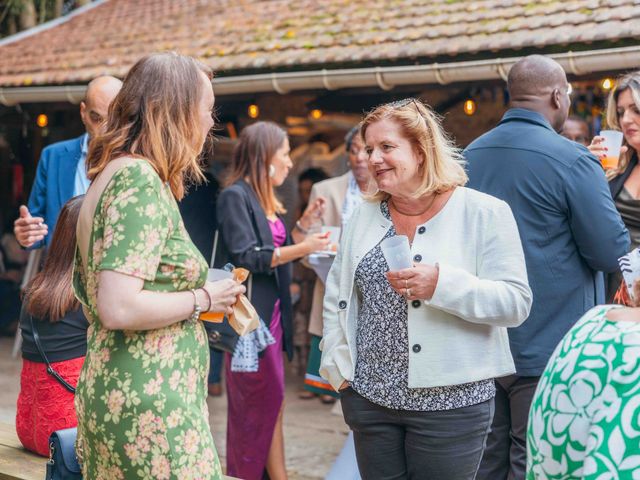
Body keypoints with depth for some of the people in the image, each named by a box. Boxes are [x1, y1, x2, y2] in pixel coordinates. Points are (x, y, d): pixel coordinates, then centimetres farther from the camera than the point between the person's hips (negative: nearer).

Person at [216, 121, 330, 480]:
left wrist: (303, 224, 11)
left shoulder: (265, 200, 15)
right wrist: (302, 249, -21)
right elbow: (246, 257, -20)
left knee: (269, 403, 11)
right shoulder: (235, 196, -11)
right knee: (266, 402, -5)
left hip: (271, 312, 9)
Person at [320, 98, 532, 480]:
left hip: (451, 402, -4)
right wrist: (338, 367, 5)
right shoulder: (365, 216, 8)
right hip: (369, 398, 4)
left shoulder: (485, 213, -7)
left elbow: (517, 302, -13)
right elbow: (337, 296, 14)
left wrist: (442, 283, -26)